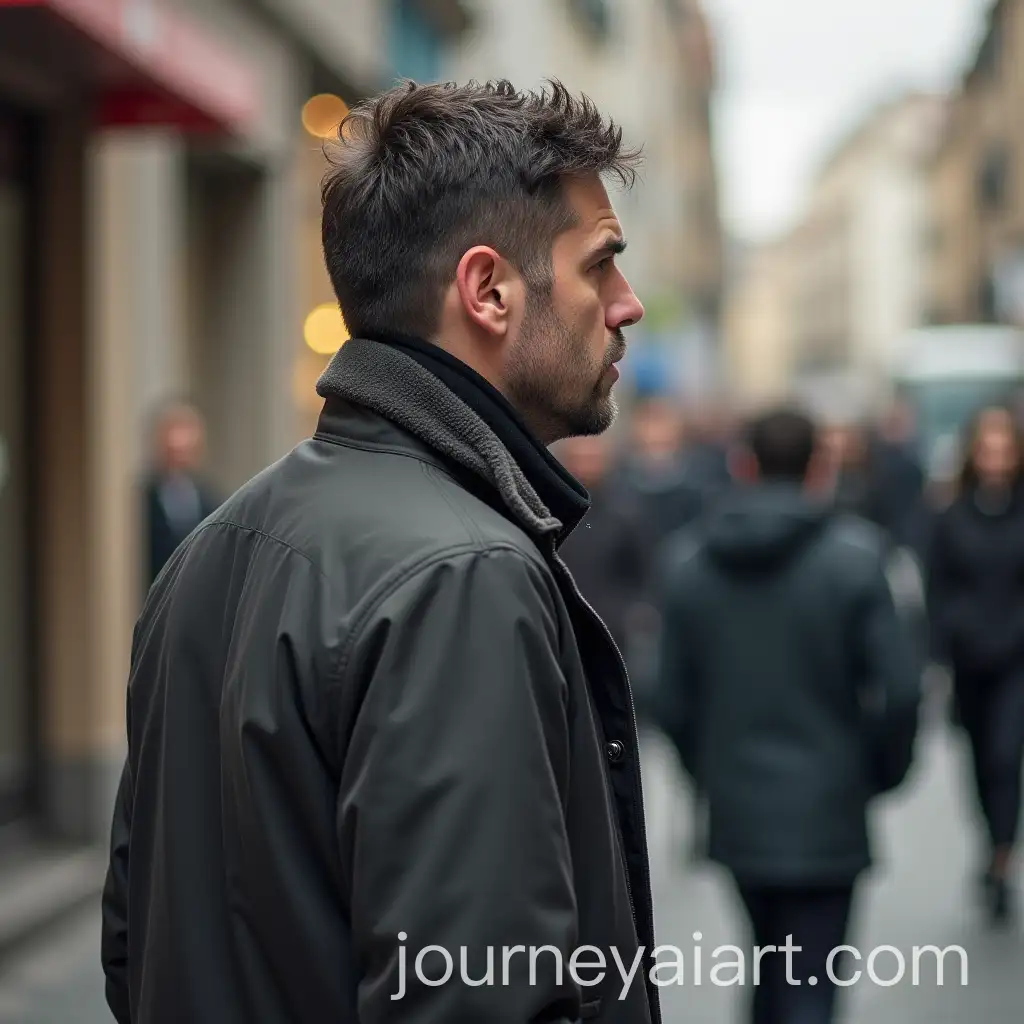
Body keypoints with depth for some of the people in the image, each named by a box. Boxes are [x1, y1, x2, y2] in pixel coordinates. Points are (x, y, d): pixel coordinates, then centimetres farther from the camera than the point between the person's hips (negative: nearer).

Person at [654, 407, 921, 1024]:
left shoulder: (689, 561, 0)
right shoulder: (852, 555, -11)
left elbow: (675, 697, 2)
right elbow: (899, 687, -12)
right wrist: (881, 773, 5)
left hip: (736, 810, 4)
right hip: (825, 811, -4)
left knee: (772, 966, 23)